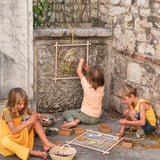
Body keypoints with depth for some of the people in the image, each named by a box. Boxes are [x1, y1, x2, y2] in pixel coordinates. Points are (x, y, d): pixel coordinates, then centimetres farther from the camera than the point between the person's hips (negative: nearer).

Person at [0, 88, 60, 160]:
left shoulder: (23, 108, -4)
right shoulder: (7, 112, -25)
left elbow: (35, 114, 4)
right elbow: (13, 131, -34)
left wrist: (38, 116, -21)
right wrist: (28, 122, -40)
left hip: (20, 136, 7)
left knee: (35, 120, -9)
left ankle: (46, 144, -15)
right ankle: (32, 152, -37)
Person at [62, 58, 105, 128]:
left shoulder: (87, 85, -19)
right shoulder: (101, 87, -6)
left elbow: (79, 71, -5)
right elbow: (95, 79, 20)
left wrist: (81, 61, 9)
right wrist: (89, 71, 26)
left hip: (86, 116, -5)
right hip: (96, 119, 5)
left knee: (65, 113, 14)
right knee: (78, 110, 33)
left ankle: (72, 121, -15)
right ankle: (78, 120, 1)